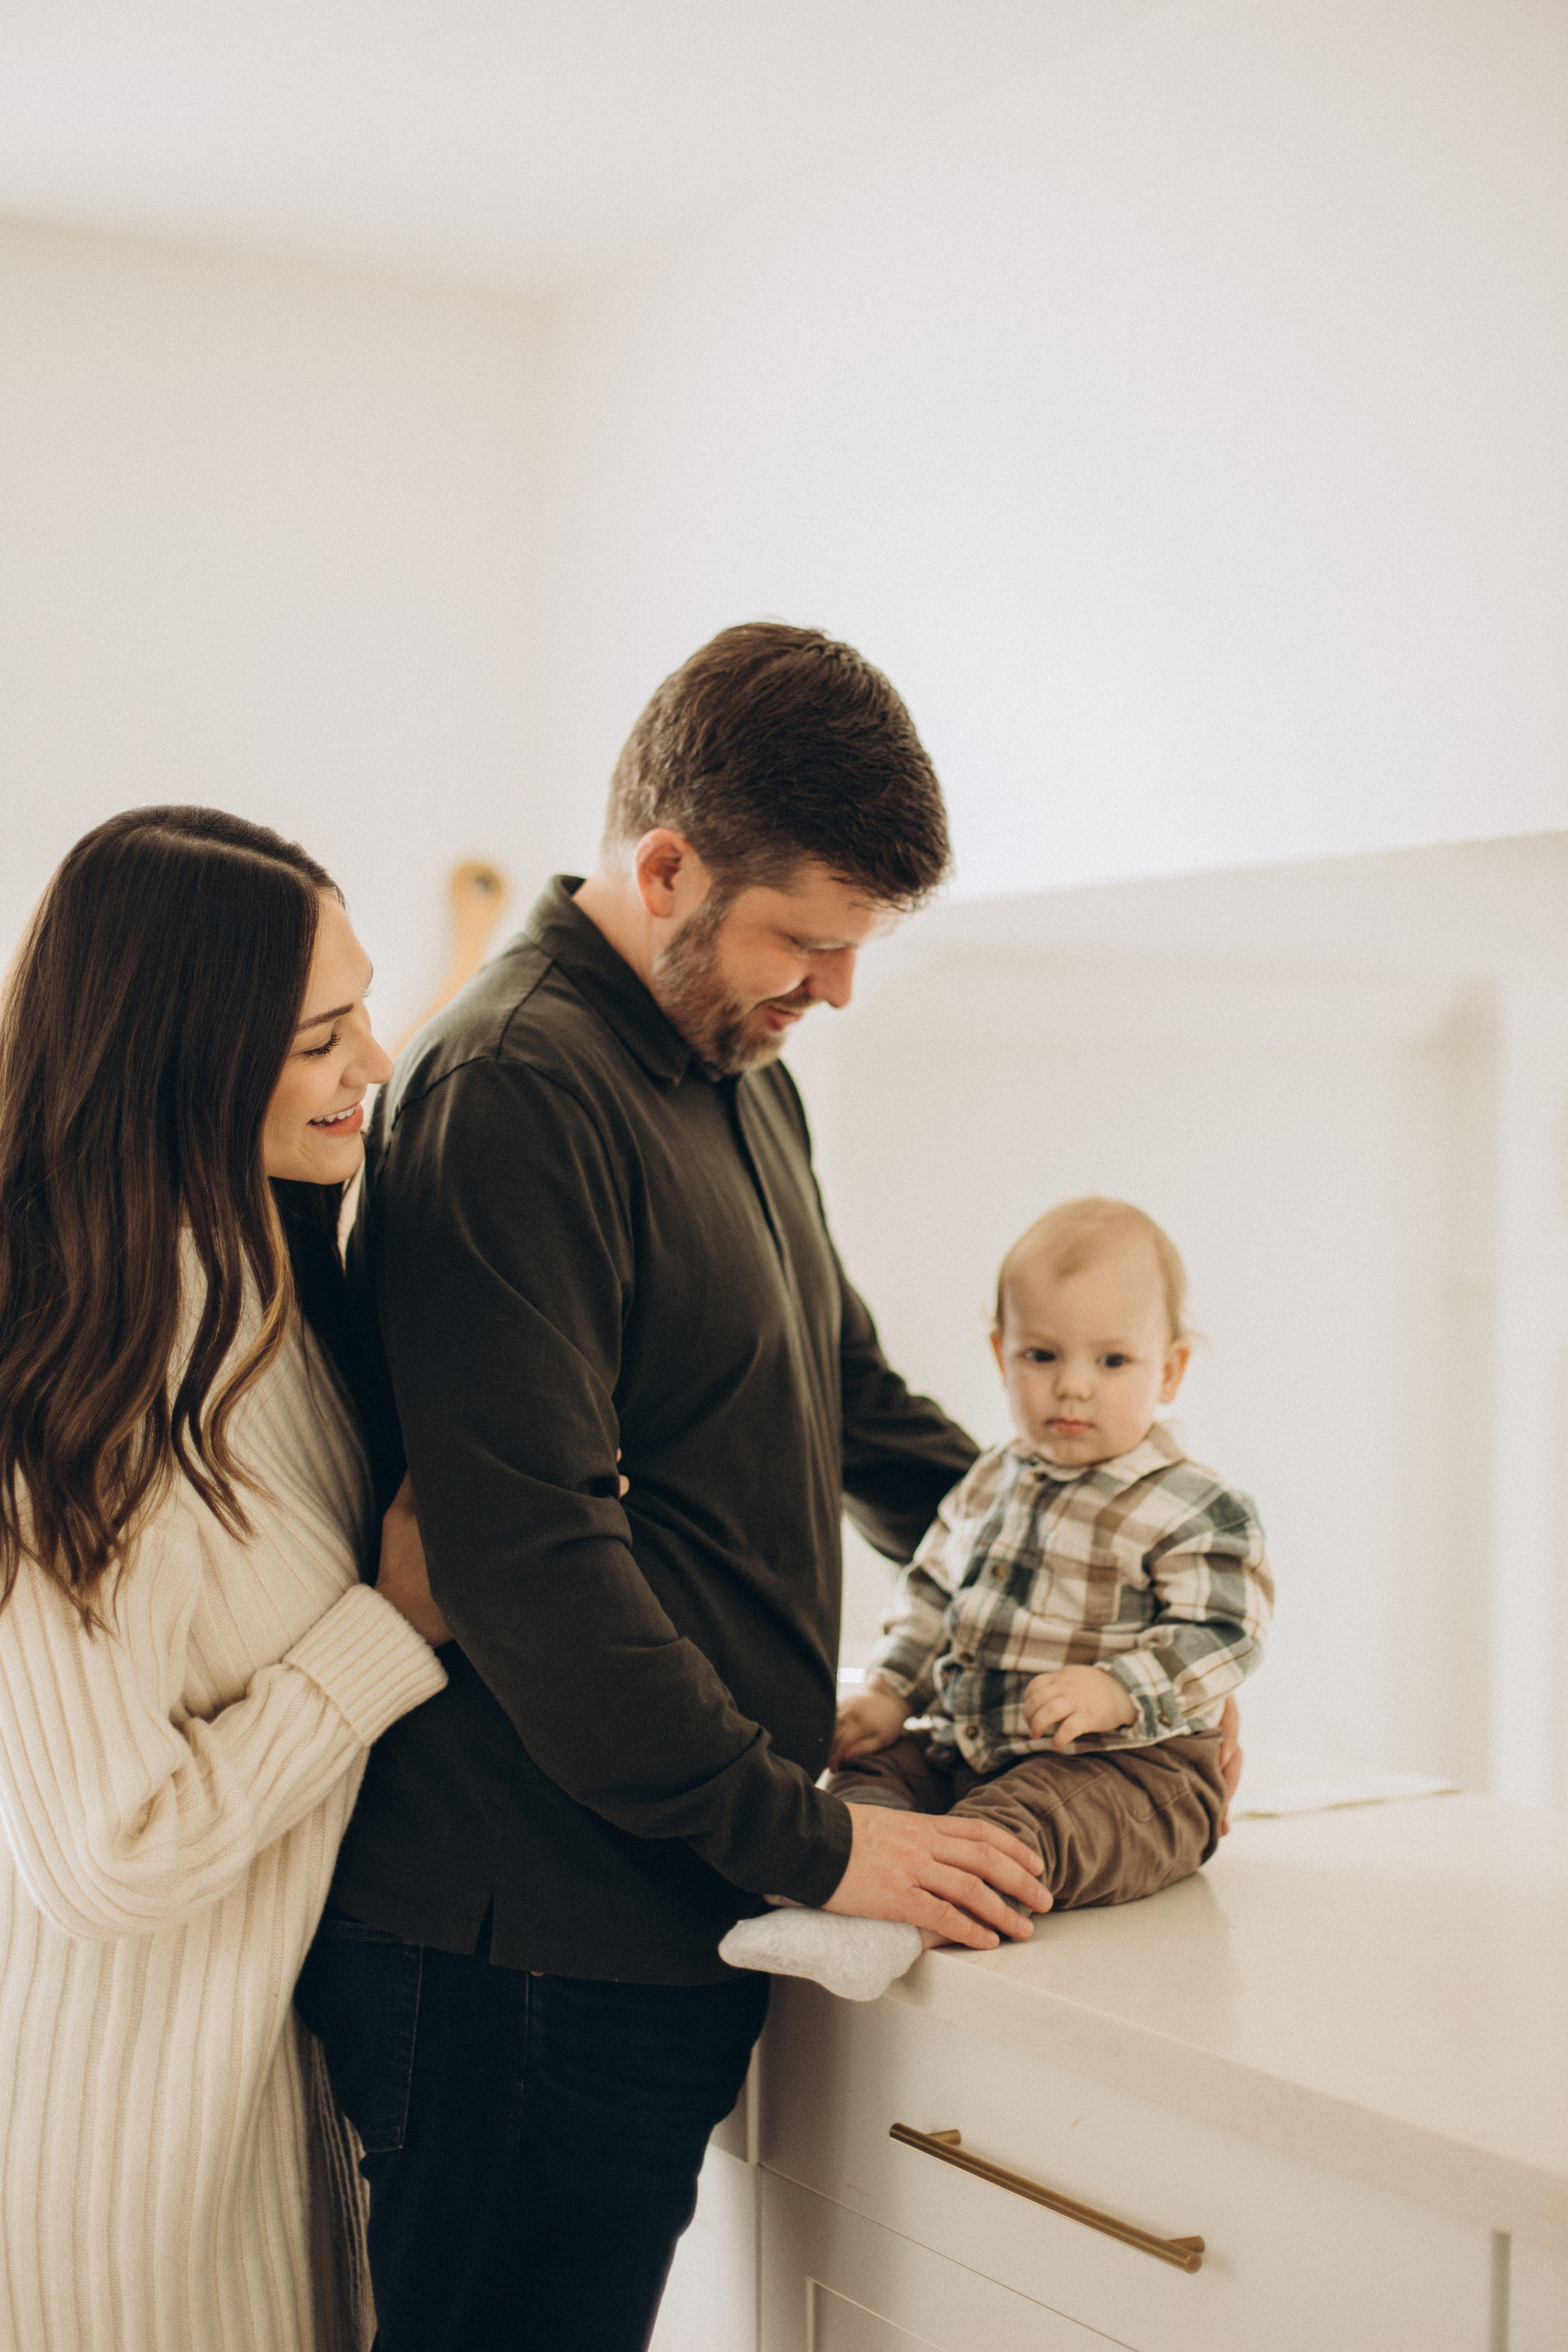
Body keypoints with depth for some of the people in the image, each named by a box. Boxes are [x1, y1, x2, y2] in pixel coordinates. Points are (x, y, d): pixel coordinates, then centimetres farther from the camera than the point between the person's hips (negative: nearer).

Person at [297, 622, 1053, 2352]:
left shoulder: (747, 1079, 15)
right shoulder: (508, 1092, -17)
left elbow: (853, 1403, 24)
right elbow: (529, 1559, -23)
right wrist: (809, 1843, -18)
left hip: (678, 1927, 9)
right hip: (536, 1949, -9)